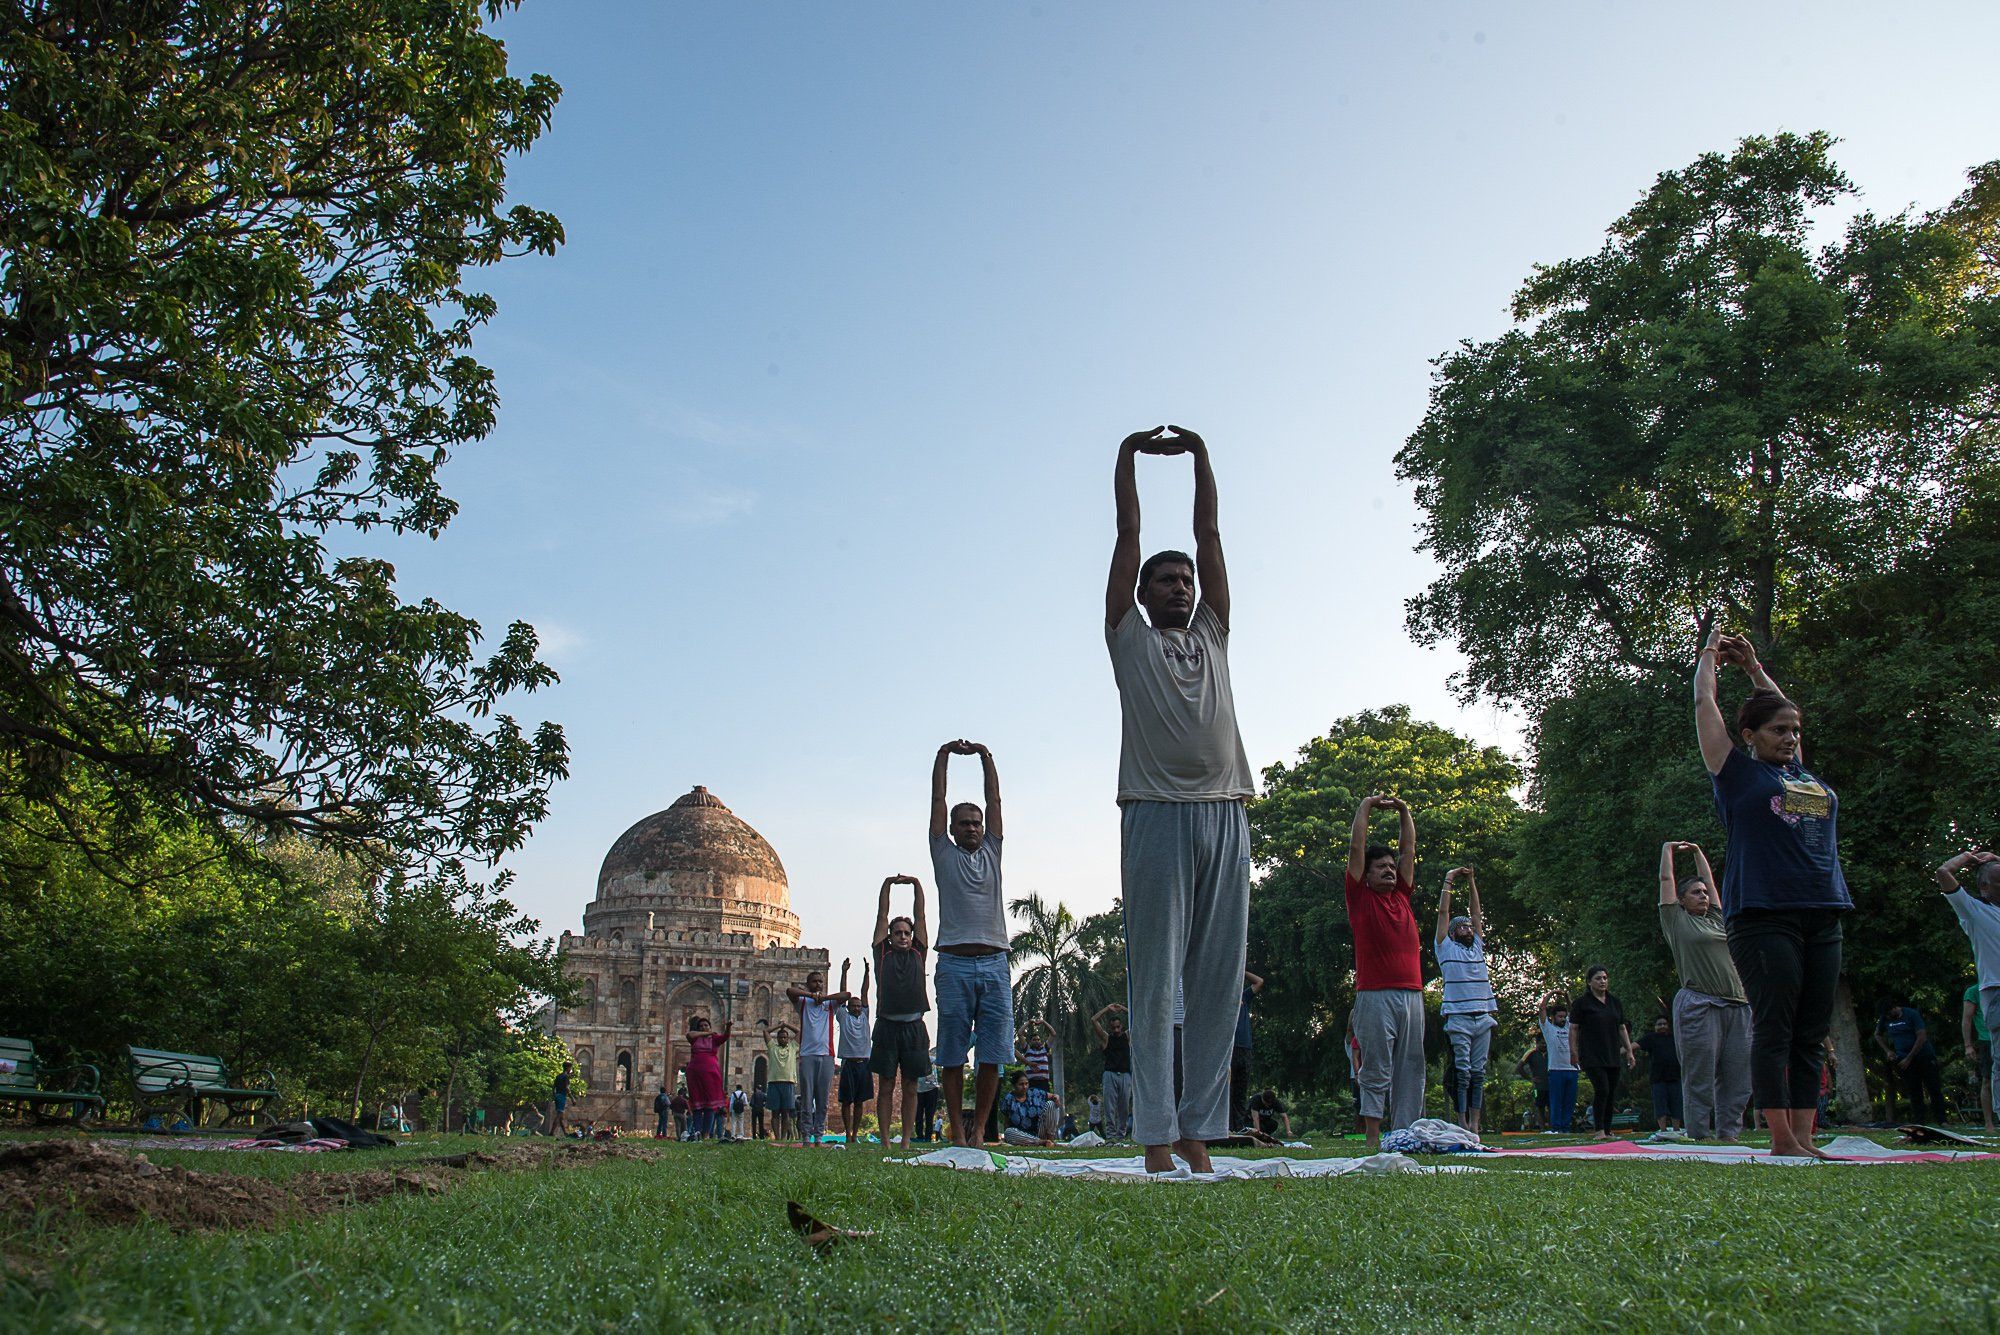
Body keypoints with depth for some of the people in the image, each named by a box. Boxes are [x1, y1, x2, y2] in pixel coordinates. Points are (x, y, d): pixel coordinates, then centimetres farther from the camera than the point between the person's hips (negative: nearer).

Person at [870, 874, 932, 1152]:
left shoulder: (918, 953, 13)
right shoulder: (883, 953, 9)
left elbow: (920, 916, 11)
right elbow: (882, 917, 9)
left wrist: (916, 885, 6)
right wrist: (887, 885, 5)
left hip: (914, 1027, 2)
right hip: (887, 1026, -1)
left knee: (911, 1088, 4)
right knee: (886, 1086, 1)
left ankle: (907, 1141, 8)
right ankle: (885, 1141, 5)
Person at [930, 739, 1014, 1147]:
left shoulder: (991, 852, 19)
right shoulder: (943, 853, 13)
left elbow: (995, 799, 14)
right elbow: (937, 800, 9)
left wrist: (985, 756, 10)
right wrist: (944, 755, 6)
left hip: (994, 963, 2)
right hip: (955, 964, -2)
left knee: (992, 1055, 1)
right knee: (952, 1054, 0)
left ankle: (980, 1129, 9)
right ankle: (956, 1130, 7)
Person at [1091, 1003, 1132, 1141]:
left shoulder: (1128, 1036, 13)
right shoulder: (1106, 1038, 10)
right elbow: (1093, 1020, 3)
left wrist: (1123, 1009, 6)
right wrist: (1108, 1009, 6)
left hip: (1125, 1075, 1)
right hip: (1110, 1074, -1)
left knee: (1124, 1106, 0)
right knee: (1110, 1106, -7)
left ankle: (1122, 1133, 6)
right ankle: (1110, 1134, -8)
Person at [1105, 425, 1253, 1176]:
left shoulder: (1212, 636, 22)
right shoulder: (1129, 636, 13)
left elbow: (1209, 534, 21)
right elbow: (1128, 535, 12)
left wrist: (1199, 454, 22)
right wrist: (1129, 455, 17)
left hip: (1224, 817, 4)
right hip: (1157, 816, -4)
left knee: (1218, 985, 3)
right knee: (1154, 983, -3)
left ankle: (1199, 1130, 10)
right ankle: (1156, 1137, 0)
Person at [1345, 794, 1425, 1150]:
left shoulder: (1401, 896, 18)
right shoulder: (1360, 897, 5)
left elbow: (1409, 849, 23)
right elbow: (1356, 848, 3)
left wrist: (1404, 811, 22)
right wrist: (1366, 806, 9)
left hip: (1412, 994, 5)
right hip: (1375, 996, -5)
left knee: (1410, 1069, 5)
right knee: (1376, 1070, -4)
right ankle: (1373, 1140, -1)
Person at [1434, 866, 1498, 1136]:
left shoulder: (1477, 947, 20)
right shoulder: (1446, 947, 8)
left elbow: (1476, 911, 18)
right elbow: (1443, 912, 4)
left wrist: (1471, 882, 15)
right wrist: (1448, 881, 7)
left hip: (1483, 1018, 5)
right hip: (1459, 1019, -5)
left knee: (1478, 1073, 3)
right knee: (1462, 1072, -7)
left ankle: (1475, 1124, 5)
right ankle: (1462, 1124, -6)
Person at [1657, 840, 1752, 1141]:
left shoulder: (1715, 919, 21)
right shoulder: (1676, 920, 7)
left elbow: (1710, 880, 30)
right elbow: (1666, 879, 12)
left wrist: (1697, 852, 40)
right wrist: (1668, 849, 26)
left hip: (1737, 1006, 6)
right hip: (1699, 1006, -6)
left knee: (1736, 1077, 3)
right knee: (1700, 1078, -5)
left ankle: (1728, 1134, 7)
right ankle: (1699, 1136, -3)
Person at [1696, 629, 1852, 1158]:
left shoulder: (1802, 774, 19)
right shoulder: (1738, 772, 4)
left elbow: (1783, 712, 34)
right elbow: (1704, 701, 10)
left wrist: (1754, 666, 37)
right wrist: (1710, 654, 26)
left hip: (1822, 917, 6)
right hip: (1763, 916, -6)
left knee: (1811, 1035, 4)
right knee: (1774, 1029, -6)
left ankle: (1803, 1138, 7)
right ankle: (1781, 1140, -3)